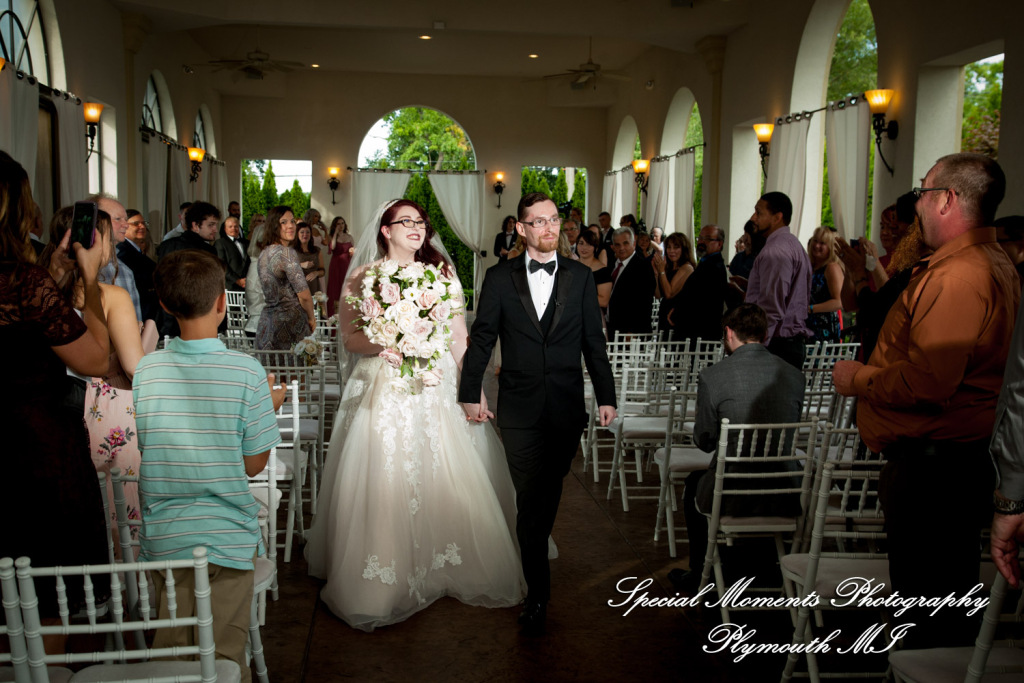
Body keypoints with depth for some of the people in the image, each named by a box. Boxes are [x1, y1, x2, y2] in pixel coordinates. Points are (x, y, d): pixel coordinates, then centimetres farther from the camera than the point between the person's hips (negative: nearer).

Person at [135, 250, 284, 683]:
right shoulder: (246, 371, -13)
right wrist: (271, 405, 8)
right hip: (226, 536, -3)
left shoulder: (147, 369, -3)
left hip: (163, 537, 3)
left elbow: (149, 448, 9)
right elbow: (254, 464, -7)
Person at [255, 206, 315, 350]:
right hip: (289, 323, -8)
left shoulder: (264, 252, 11)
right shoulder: (286, 252, -14)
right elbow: (304, 295, -17)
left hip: (266, 321, 8)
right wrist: (311, 318, -1)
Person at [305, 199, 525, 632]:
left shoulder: (442, 274, 10)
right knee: (385, 483, -4)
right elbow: (350, 340, -2)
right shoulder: (363, 277, 3)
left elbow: (459, 339, 6)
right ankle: (386, 580, 11)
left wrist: (475, 390, -1)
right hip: (384, 393, -2)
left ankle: (445, 568, 23)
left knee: (447, 480, 3)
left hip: (438, 391, 3)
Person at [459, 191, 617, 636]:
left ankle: (537, 549, 37)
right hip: (519, 407, -1)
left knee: (550, 491, 13)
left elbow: (594, 341, 6)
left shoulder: (580, 277, 4)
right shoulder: (499, 278, 1)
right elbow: (482, 338, 4)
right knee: (528, 500, -1)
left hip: (566, 405, 1)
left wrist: (606, 396, 4)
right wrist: (471, 393, 2)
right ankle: (537, 595, 8)